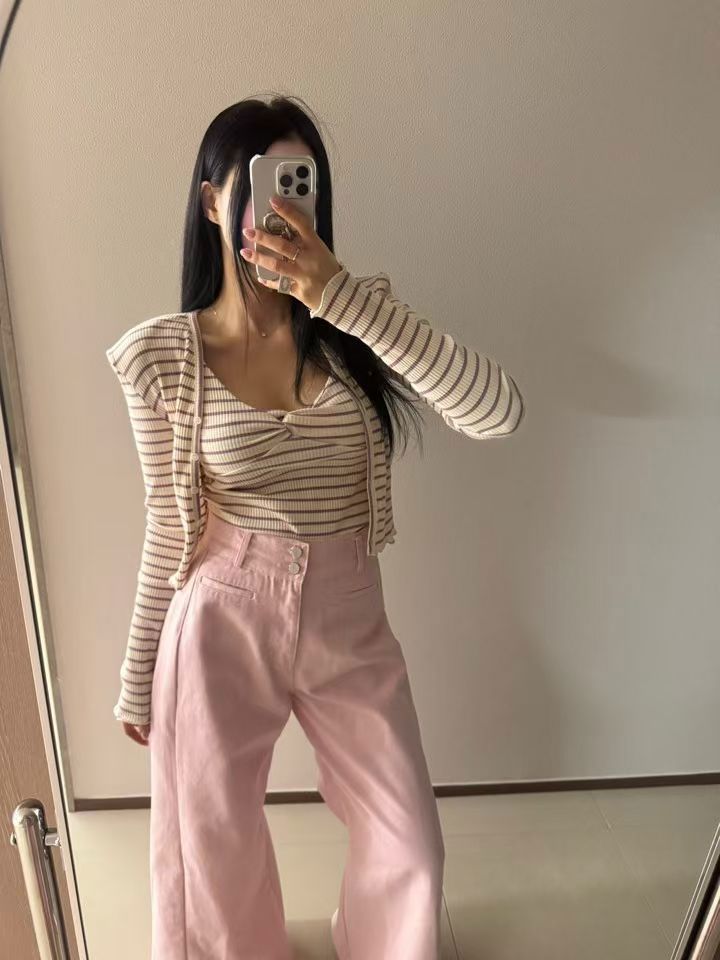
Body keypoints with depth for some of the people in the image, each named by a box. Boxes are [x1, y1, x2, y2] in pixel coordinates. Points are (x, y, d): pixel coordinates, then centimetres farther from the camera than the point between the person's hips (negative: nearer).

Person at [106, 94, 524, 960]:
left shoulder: (356, 322, -6)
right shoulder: (163, 353, -9)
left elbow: (498, 412, -22)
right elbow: (168, 529, -1)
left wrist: (341, 295, -29)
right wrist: (138, 678, 7)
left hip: (348, 618, 2)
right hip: (222, 623, -1)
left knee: (410, 847, 18)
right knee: (212, 851, 19)